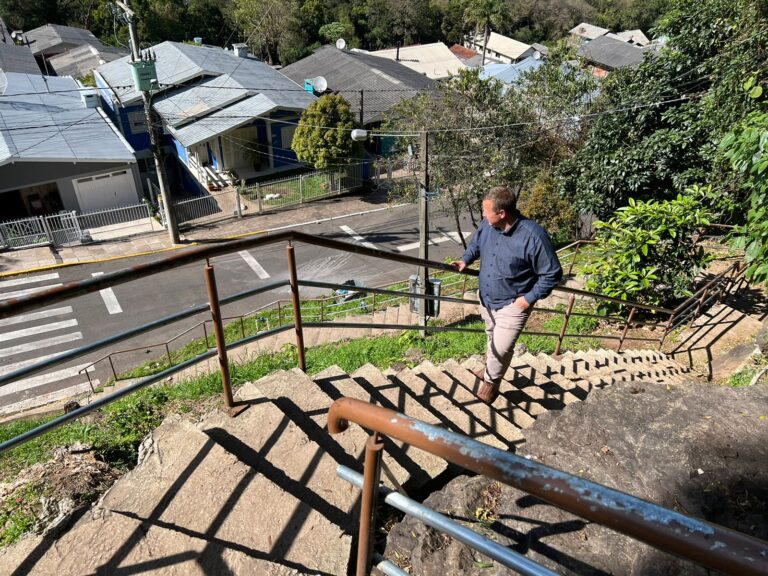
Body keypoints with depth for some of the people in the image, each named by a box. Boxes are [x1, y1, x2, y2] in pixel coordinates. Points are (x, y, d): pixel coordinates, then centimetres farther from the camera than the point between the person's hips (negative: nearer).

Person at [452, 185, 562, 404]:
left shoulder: (533, 236, -28)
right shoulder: (487, 224, -12)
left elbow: (552, 274, -17)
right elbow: (475, 244, 11)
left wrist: (530, 298, -19)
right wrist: (465, 260, -6)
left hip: (512, 304, -6)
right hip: (486, 298, 6)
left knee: (501, 348, -4)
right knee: (492, 338, 26)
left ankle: (491, 380, 25)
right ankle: (490, 369, 52)